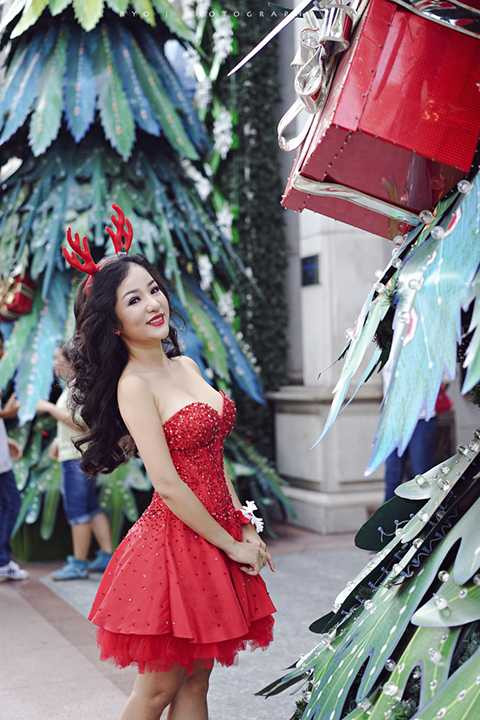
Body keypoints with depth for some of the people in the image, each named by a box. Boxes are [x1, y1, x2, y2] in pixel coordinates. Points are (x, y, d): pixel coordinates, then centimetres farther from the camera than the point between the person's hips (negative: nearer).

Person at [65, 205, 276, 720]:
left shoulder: (185, 365, 9)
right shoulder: (134, 385, -15)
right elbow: (168, 483, -19)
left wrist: (247, 526, 7)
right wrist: (230, 545, -13)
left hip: (216, 536, 7)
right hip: (175, 541, -7)